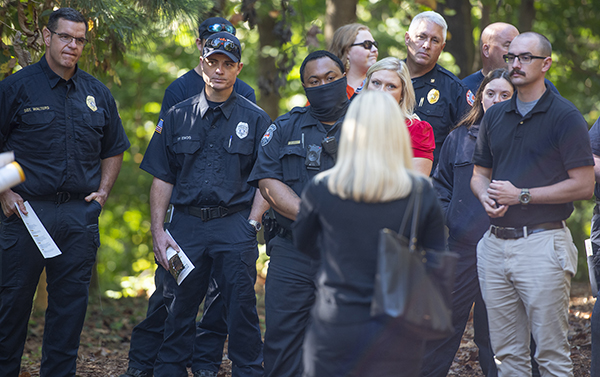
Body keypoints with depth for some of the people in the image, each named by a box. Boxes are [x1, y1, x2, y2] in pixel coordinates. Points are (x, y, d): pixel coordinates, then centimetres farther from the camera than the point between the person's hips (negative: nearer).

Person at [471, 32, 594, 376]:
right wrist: (486, 196, -2)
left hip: (542, 242, -6)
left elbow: (584, 185, -9)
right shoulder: (495, 116, 14)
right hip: (496, 242, 6)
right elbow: (480, 173, 22)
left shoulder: (565, 116, -5)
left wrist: (521, 195, -13)